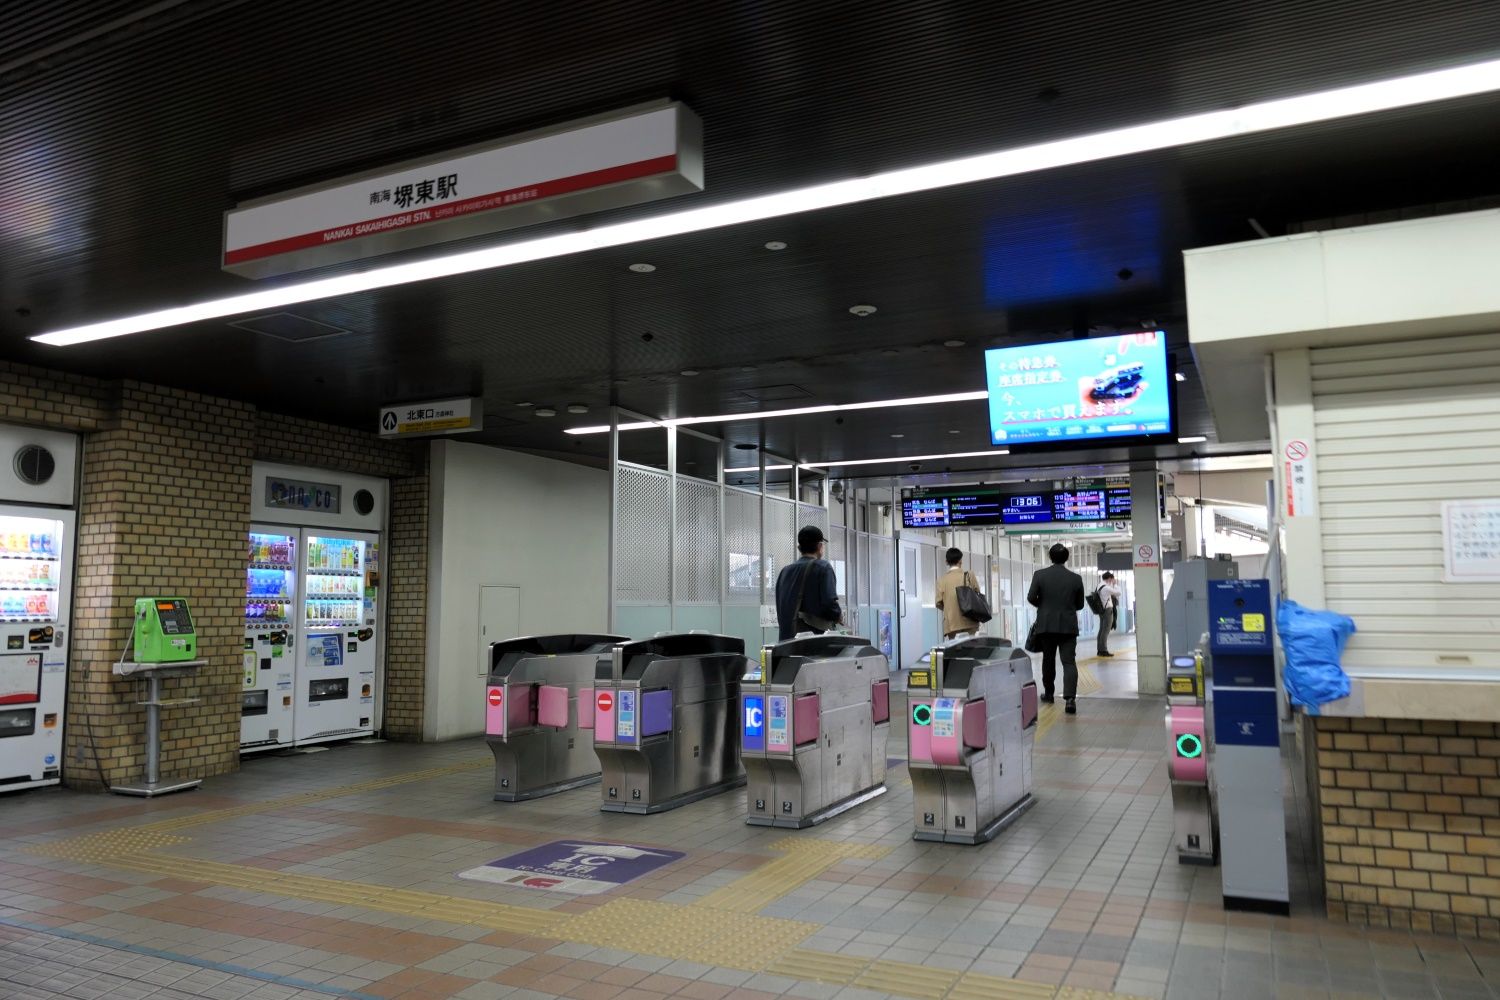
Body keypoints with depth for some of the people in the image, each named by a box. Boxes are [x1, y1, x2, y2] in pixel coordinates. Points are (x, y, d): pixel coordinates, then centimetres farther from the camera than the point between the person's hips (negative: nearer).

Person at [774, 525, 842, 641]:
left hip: (787, 637, 5)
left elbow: (780, 609, 14)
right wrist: (839, 616, 7)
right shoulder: (823, 567, -2)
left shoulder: (785, 571, 13)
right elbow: (829, 604, -12)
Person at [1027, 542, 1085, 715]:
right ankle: (1070, 698, -18)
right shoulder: (1076, 578, -1)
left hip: (1046, 625, 1)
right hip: (1068, 626, 0)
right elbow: (1080, 604, 6)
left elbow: (1031, 598, -7)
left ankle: (1048, 693, 27)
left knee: (1048, 660, 17)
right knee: (1069, 662, -3)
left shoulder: (1039, 575, -5)